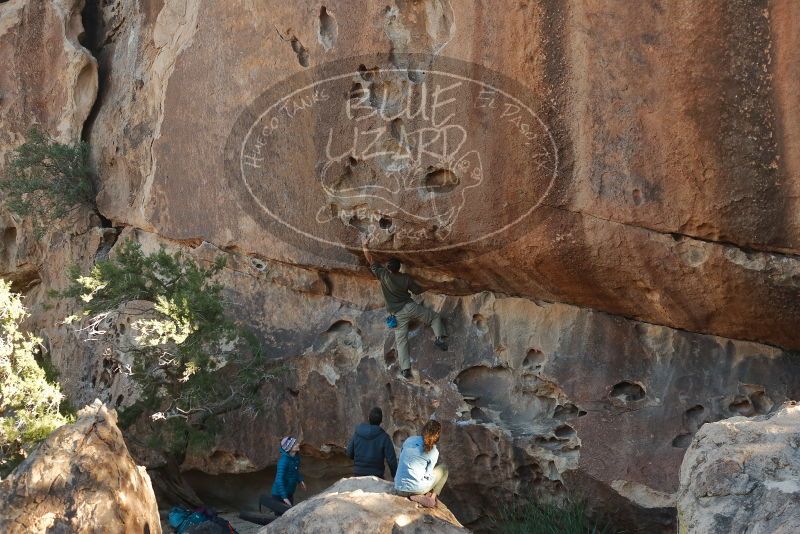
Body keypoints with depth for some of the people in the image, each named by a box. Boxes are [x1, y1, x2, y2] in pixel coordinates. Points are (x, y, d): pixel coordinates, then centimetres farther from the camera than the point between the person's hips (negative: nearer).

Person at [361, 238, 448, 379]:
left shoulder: (383, 275, -8)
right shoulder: (406, 278, -2)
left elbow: (371, 261, 0)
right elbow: (417, 290, 11)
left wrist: (365, 247, 12)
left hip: (398, 314, 0)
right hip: (410, 307, 0)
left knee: (401, 341, 1)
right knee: (435, 317, 18)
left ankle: (405, 369, -5)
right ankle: (440, 338, -3)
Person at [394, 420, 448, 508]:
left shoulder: (409, 440, 6)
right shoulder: (434, 452, -5)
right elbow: (427, 475, -3)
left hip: (399, 490, 4)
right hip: (416, 489, -4)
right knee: (444, 468, 17)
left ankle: (417, 497, 10)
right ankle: (433, 496, 5)